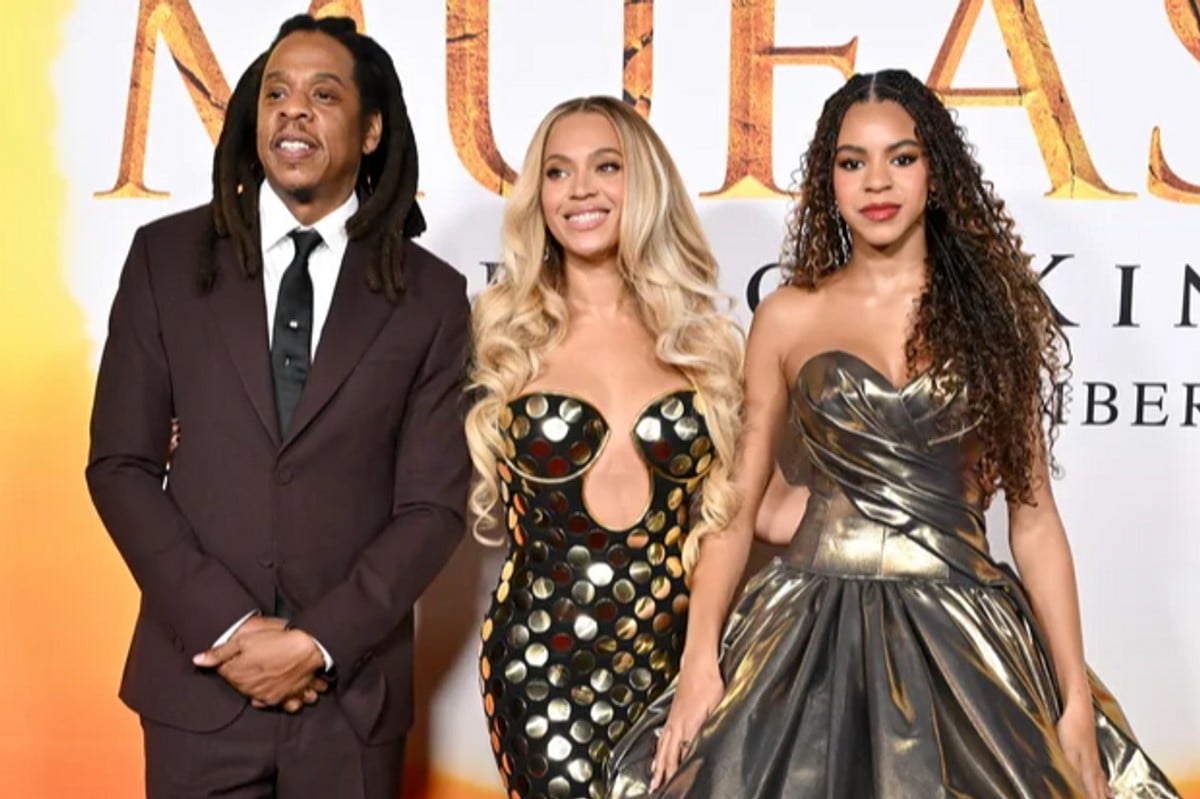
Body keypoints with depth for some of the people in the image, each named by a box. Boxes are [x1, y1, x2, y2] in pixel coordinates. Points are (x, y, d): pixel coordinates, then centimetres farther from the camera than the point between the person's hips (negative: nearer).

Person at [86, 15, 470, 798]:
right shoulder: (168, 256, 1)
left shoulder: (431, 295, 0)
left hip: (353, 686, 0)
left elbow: (434, 505, -2)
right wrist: (227, 627, -10)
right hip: (197, 675, 0)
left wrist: (320, 641, -13)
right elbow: (121, 464, -1)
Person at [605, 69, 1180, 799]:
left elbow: (1034, 517, 3)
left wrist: (1078, 702, -2)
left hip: (965, 635, 0)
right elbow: (737, 506, 7)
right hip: (813, 631, 0)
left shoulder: (996, 309, 3)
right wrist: (699, 664, -4)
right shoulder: (788, 317, 4)